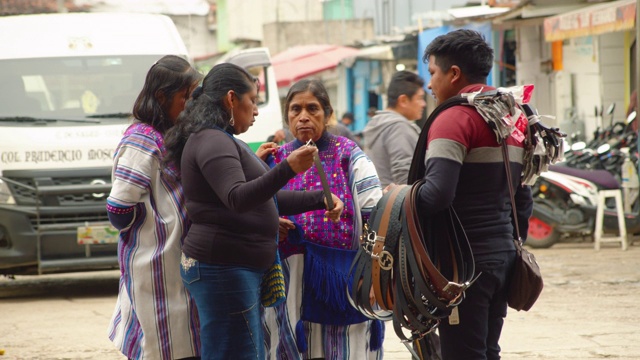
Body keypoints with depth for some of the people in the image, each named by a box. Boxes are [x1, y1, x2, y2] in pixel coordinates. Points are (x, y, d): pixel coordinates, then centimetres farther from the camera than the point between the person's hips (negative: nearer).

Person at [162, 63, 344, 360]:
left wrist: (320, 199, 15)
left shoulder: (224, 141, 21)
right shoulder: (211, 141, -13)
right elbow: (237, 198, -28)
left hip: (239, 268, 11)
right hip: (223, 269, -11)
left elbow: (268, 199, 25)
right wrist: (288, 169, -39)